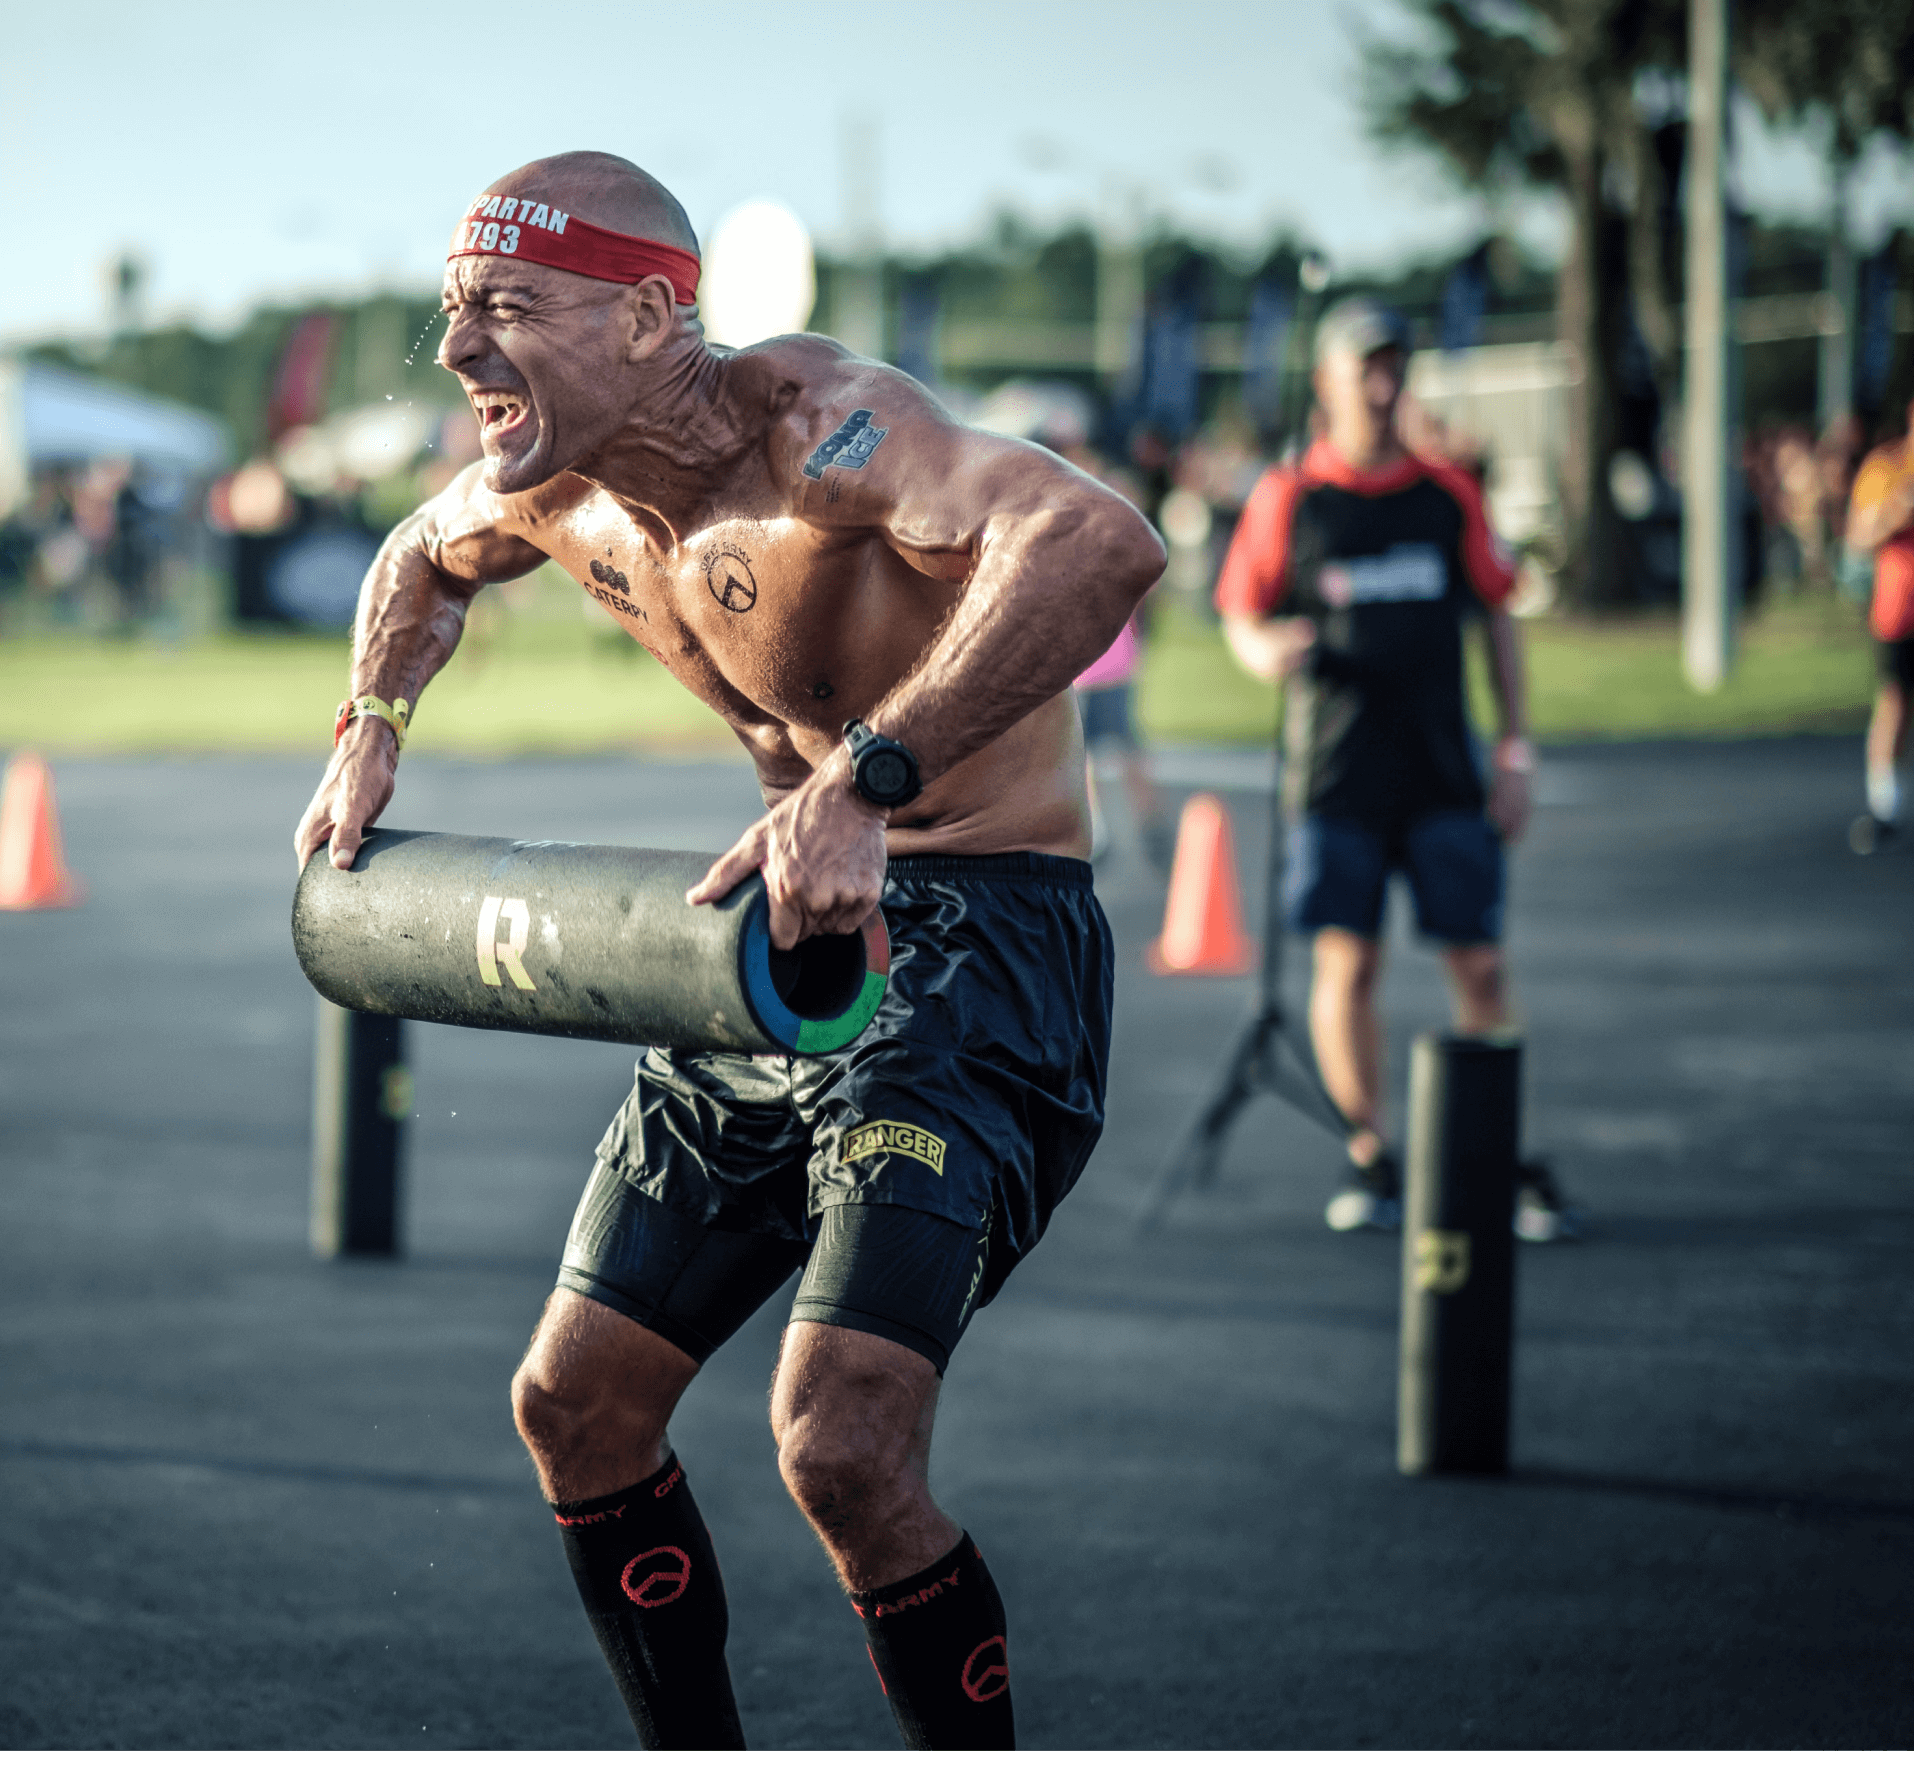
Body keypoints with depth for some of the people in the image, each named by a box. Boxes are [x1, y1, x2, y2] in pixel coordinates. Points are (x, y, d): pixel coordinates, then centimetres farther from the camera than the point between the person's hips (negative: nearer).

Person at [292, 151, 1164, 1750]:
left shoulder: (806, 421, -25)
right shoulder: (554, 493, 0)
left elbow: (1100, 540, -45)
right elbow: (423, 561, 28)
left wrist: (864, 780, -52)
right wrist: (372, 725, 10)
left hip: (976, 944, -9)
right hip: (788, 924, 9)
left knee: (842, 1449, -22)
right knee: (575, 1404, 10)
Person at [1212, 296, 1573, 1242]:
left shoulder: (1449, 496, 7)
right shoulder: (1286, 499, 2)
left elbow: (1497, 616, 12)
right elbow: (1241, 615, 8)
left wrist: (1516, 749, 6)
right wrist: (1263, 649, -17)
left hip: (1443, 771, 1)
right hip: (1335, 771, -1)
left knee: (1479, 964, -2)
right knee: (1346, 962, -3)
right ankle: (1369, 1157, 10)